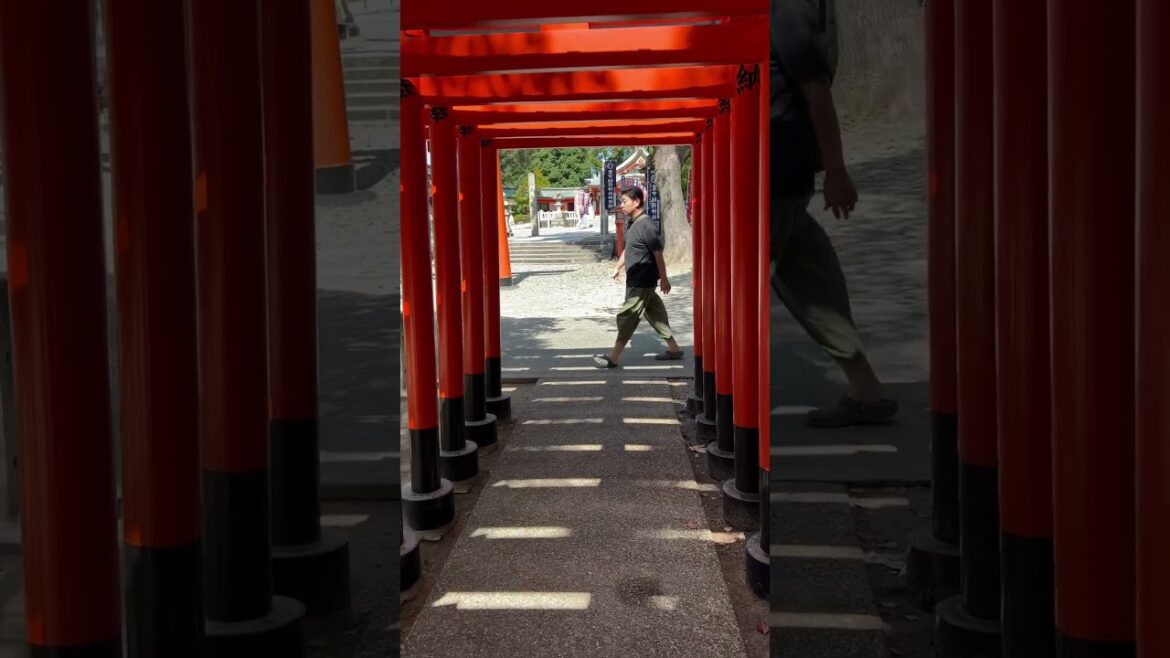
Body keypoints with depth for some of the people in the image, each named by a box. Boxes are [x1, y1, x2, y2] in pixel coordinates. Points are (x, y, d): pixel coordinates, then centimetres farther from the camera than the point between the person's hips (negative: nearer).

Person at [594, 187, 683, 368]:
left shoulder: (646, 225, -19)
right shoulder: (631, 224, 9)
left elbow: (658, 254, -17)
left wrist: (663, 279, -14)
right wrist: (618, 267, 24)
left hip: (642, 281, -9)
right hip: (635, 279, 9)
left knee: (628, 317, -5)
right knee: (654, 313, 15)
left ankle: (614, 357, 0)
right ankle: (673, 349, 24)